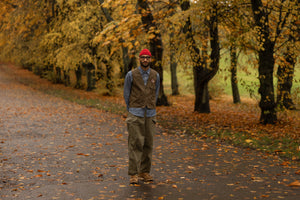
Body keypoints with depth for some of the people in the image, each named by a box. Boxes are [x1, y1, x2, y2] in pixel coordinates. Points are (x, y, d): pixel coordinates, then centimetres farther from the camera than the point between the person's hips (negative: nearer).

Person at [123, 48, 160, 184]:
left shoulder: (155, 75, 5)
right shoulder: (131, 75, -5)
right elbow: (126, 94, 4)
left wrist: (150, 111, 13)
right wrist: (131, 113, 6)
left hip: (150, 114, 3)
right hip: (135, 114, -3)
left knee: (148, 144, 5)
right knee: (135, 143, -8)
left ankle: (144, 172, 15)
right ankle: (133, 174, -4)